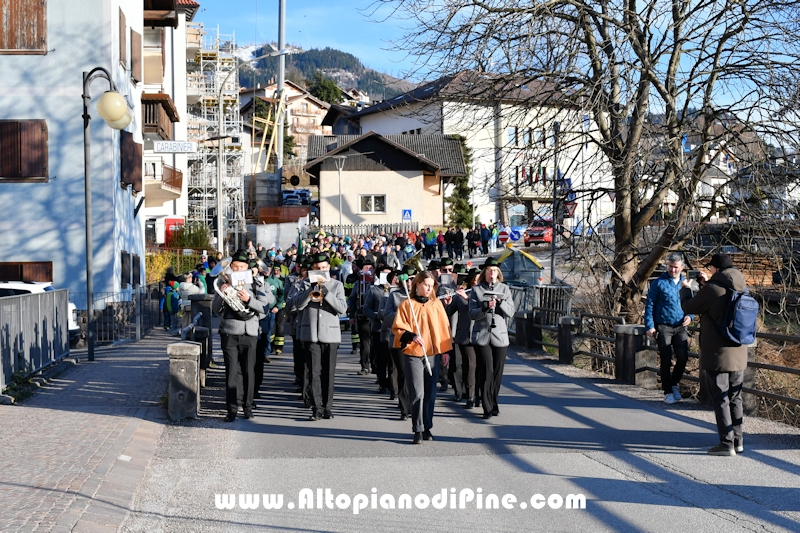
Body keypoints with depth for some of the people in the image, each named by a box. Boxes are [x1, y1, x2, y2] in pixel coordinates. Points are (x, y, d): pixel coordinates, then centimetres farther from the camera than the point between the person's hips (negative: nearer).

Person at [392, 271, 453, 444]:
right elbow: (397, 328, -4)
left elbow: (443, 327, 11)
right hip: (413, 354, -3)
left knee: (430, 394, 7)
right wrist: (412, 336, -21)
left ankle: (427, 428, 17)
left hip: (433, 354, 3)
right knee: (417, 393, -7)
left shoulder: (437, 304, 9)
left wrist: (445, 350, 8)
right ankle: (418, 430, -3)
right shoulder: (406, 305, -1)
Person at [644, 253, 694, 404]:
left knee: (683, 357, -5)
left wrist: (690, 316, -1)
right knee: (666, 360, 0)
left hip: (680, 327, 3)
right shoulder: (659, 283, -1)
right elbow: (650, 304, -1)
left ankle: (674, 384, 20)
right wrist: (650, 325, -8)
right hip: (663, 327, -3)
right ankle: (668, 392, 10)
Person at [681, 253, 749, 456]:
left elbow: (689, 307, -4)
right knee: (735, 398, 16)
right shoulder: (742, 289, 5)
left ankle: (726, 443, -1)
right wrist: (706, 284, 24)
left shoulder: (712, 289, -17)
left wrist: (686, 289, 15)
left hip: (717, 355, -7)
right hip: (739, 354, 7)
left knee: (720, 400, -1)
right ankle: (738, 441, 21)